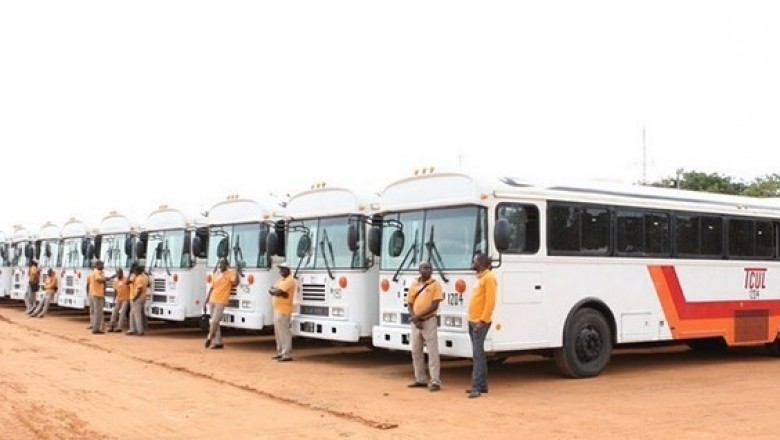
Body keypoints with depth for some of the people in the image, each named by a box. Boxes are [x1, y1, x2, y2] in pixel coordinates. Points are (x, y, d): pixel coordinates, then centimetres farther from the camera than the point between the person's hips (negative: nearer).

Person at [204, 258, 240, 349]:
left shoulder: (230, 274, -4)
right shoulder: (216, 274, 14)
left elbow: (236, 283, -20)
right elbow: (212, 288, 18)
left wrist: (237, 272, -27)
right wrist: (207, 299, 15)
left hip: (221, 302, -7)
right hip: (212, 301, 7)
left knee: (214, 321, -8)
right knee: (215, 322, 8)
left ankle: (210, 337, 13)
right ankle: (218, 343, 14)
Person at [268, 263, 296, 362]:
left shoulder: (289, 280, -12)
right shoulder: (281, 280, 19)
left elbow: (278, 292, -23)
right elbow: (271, 290, 6)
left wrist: (274, 291, -3)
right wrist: (281, 293, -11)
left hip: (283, 310, -10)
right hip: (277, 309, 10)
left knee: (284, 332, -11)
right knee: (278, 332, 14)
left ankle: (287, 354, -11)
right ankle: (280, 352, 21)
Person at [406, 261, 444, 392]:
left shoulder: (435, 284, -5)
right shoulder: (414, 284, 10)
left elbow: (434, 306, -12)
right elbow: (409, 304, 8)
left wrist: (418, 316, -16)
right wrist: (415, 319, -7)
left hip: (429, 321, -5)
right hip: (415, 322, 6)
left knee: (432, 352, -5)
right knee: (416, 352, 10)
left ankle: (435, 381, -5)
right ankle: (420, 379, 19)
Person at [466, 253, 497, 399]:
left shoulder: (489, 278, -11)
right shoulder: (480, 278, 18)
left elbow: (490, 301, -18)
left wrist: (482, 321, -22)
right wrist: (472, 320, 16)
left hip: (481, 322, -10)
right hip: (473, 321, 10)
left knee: (477, 354, -12)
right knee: (478, 354, 12)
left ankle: (476, 387, -14)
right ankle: (482, 385, 17)